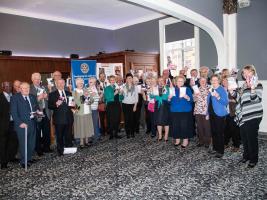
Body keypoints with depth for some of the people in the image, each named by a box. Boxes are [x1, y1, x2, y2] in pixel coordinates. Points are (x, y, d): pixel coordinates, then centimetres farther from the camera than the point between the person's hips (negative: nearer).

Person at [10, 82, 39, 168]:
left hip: (32, 123, 5)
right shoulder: (15, 98, -4)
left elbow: (37, 107, 22)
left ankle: (29, 158, 29)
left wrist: (37, 111, -2)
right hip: (22, 124, -5)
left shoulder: (32, 97, 13)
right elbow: (14, 112, -9)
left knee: (32, 143, 12)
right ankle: (23, 161, 17)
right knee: (23, 144, 2)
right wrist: (20, 123, -17)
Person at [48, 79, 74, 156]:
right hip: (59, 119, -3)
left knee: (68, 136, 11)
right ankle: (60, 151, 17)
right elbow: (49, 106, -5)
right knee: (60, 137, 5)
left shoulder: (68, 93, 14)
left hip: (69, 118, 4)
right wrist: (56, 104, -23)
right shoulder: (52, 94, 1)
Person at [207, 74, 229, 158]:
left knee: (219, 133, -3)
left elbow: (226, 102, -18)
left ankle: (221, 151, 6)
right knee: (213, 132, 13)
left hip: (219, 114, -7)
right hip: (212, 114, 7)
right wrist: (208, 113, 18)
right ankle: (215, 148, 26)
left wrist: (218, 97, -32)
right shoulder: (211, 89, 12)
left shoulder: (222, 89, -9)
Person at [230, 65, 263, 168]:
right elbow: (238, 97, 18)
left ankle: (253, 159, 15)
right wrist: (231, 91, 4)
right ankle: (246, 156, 30)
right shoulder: (244, 85, 14)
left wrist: (252, 88, -31)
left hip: (253, 116, -7)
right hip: (243, 116, 7)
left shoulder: (257, 85, -8)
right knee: (244, 137, 14)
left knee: (252, 138, 1)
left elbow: (256, 100, -20)